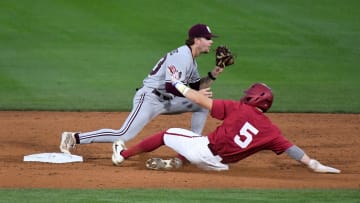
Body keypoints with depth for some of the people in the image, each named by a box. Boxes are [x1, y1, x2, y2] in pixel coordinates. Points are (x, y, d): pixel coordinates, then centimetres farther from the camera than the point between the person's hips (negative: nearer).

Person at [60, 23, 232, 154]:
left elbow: (196, 86, 18)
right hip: (149, 98, -10)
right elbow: (171, 87, -27)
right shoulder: (181, 56, -18)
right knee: (124, 135, -20)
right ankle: (74, 138, -15)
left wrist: (212, 75, 4)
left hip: (165, 101, 10)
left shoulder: (191, 59, 14)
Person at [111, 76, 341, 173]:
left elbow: (203, 101, -7)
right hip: (216, 164, 4)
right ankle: (176, 163, 11)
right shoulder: (270, 130, 2)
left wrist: (178, 84, 0)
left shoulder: (239, 109, -6)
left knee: (166, 134, 19)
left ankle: (123, 153, 21)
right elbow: (291, 148, -6)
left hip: (201, 148, -4)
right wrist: (316, 165, -6)